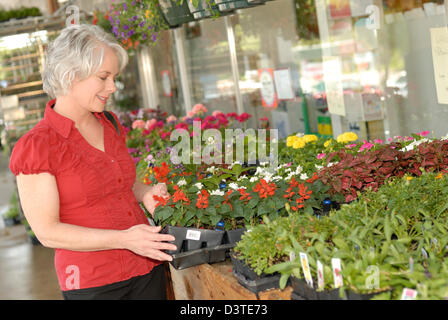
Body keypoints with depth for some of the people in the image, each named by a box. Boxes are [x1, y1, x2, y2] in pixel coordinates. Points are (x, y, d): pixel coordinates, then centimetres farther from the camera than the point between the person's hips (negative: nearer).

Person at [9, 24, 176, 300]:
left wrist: (146, 193, 0)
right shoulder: (36, 146, -14)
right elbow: (47, 232, -16)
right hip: (93, 283, -6)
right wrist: (124, 239, -24)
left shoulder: (110, 125, 7)